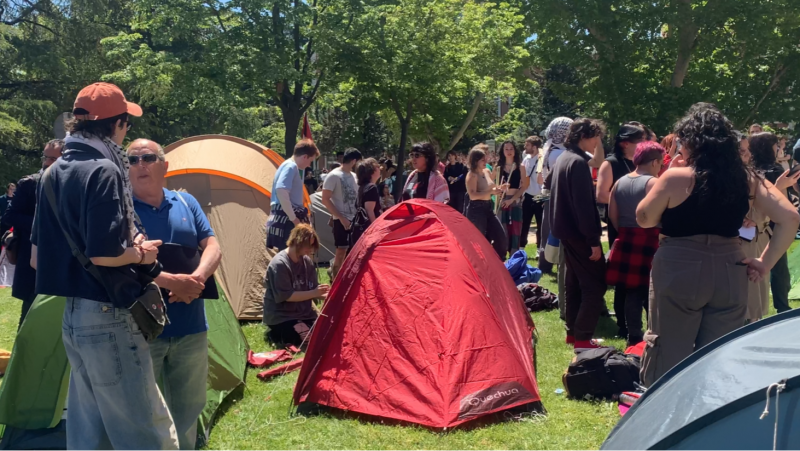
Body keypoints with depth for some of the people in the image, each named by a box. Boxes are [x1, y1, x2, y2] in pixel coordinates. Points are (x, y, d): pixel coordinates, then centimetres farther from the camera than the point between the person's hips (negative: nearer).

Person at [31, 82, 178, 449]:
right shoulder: (103, 170, -16)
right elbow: (104, 254, -23)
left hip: (72, 315, 10)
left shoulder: (54, 173, 12)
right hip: (107, 317, -9)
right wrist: (141, 254, -5)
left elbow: (37, 257, 16)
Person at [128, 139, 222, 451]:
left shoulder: (186, 203, 9)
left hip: (190, 328, 5)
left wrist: (197, 278, -17)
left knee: (187, 410, 16)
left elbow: (212, 247, 4)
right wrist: (170, 282, -25)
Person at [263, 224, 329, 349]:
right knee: (311, 340, -24)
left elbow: (311, 290, 5)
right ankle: (275, 334, 0)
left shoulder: (307, 261, 3)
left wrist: (324, 294, -16)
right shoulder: (279, 264, -21)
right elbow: (286, 296, -23)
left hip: (303, 313, 8)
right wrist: (313, 293, -24)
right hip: (281, 317, -8)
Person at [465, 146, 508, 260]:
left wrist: (499, 188, -1)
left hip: (488, 207, 8)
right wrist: (491, 191, -27)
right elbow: (472, 195, -24)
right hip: (476, 209, -8)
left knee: (501, 235, 7)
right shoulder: (472, 175, -13)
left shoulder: (487, 172, 10)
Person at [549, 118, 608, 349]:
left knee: (575, 283, 16)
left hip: (567, 231, 10)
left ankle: (573, 332, 22)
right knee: (595, 285, -6)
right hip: (579, 233, -10)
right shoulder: (578, 162, -18)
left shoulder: (563, 158, 13)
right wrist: (594, 239, -21)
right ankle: (582, 337, -5)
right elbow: (583, 204, -23)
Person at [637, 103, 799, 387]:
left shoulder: (676, 178, -11)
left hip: (678, 274, -4)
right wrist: (766, 262, 1)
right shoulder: (747, 180, 2)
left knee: (671, 356, 6)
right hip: (730, 274, 4)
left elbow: (644, 219, 0)